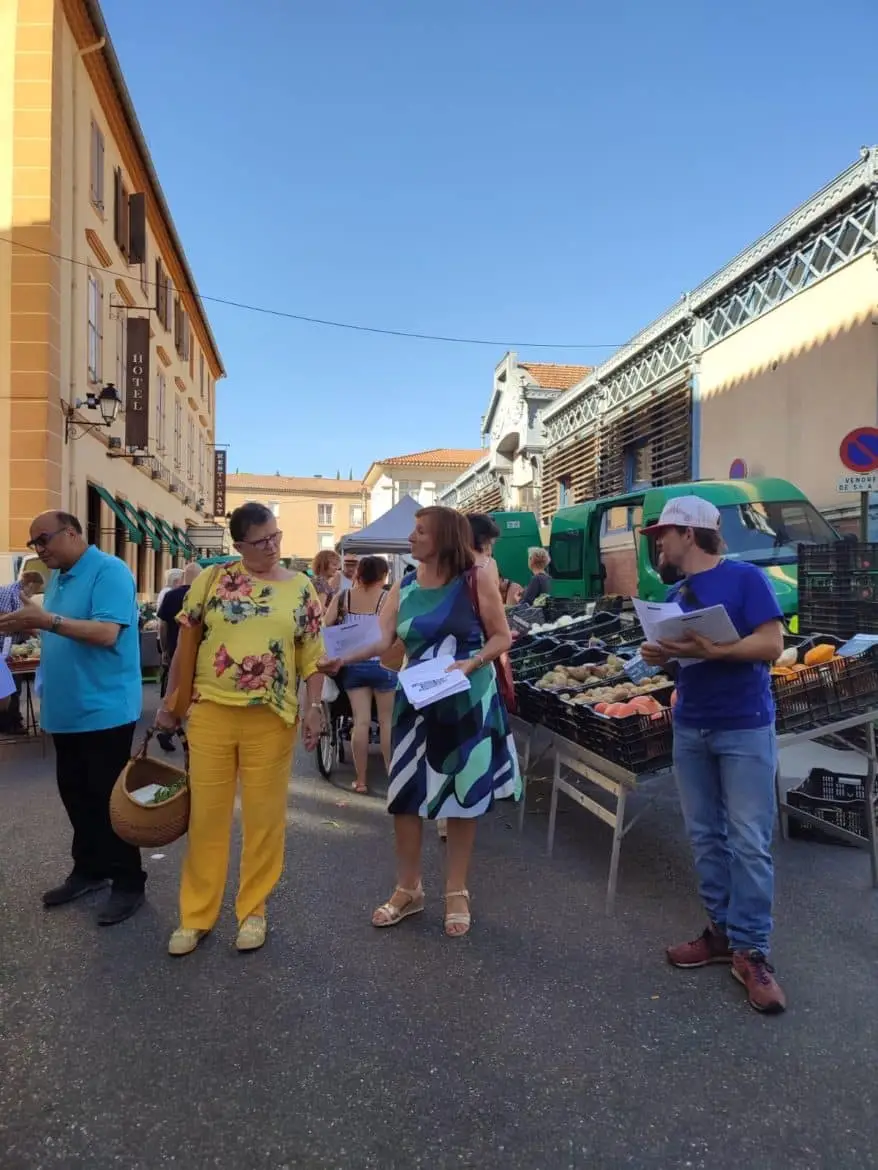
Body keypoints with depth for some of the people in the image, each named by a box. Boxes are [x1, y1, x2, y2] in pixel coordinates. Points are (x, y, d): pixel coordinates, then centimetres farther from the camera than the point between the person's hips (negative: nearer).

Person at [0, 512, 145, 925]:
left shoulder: (109, 571, -15)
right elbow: (63, 634, 15)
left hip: (104, 709, -8)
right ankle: (89, 868, 32)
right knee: (75, 794, 17)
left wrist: (47, 620, -29)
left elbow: (106, 632, -25)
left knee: (109, 799, 1)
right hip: (66, 709, 9)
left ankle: (128, 882, 13)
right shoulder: (57, 577, 13)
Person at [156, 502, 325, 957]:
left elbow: (312, 654, 4)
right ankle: (196, 913, 24)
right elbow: (184, 644, 5)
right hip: (210, 713, 0)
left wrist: (314, 706, -3)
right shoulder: (212, 580, 1)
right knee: (206, 815, 9)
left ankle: (253, 909, 25)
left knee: (264, 816, 8)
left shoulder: (300, 588, 2)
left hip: (271, 719, 0)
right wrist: (169, 703, 7)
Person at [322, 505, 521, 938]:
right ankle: (408, 889, 25)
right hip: (417, 701, 3)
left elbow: (502, 636, -4)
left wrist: (472, 663, -21)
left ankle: (457, 892, 26)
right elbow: (381, 639, -6)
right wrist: (343, 658, -23)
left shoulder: (476, 582, -7)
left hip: (469, 702, -3)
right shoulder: (403, 588, 2)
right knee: (405, 794, 6)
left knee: (463, 794, 8)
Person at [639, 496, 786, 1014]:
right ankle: (723, 930, 24)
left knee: (749, 842, -1)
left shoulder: (745, 577, -10)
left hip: (745, 728, -6)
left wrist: (711, 651, -29)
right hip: (690, 728, 6)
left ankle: (752, 950, 11)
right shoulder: (676, 594, 10)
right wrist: (659, 654, -8)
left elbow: (772, 644, -17)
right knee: (705, 835, 11)